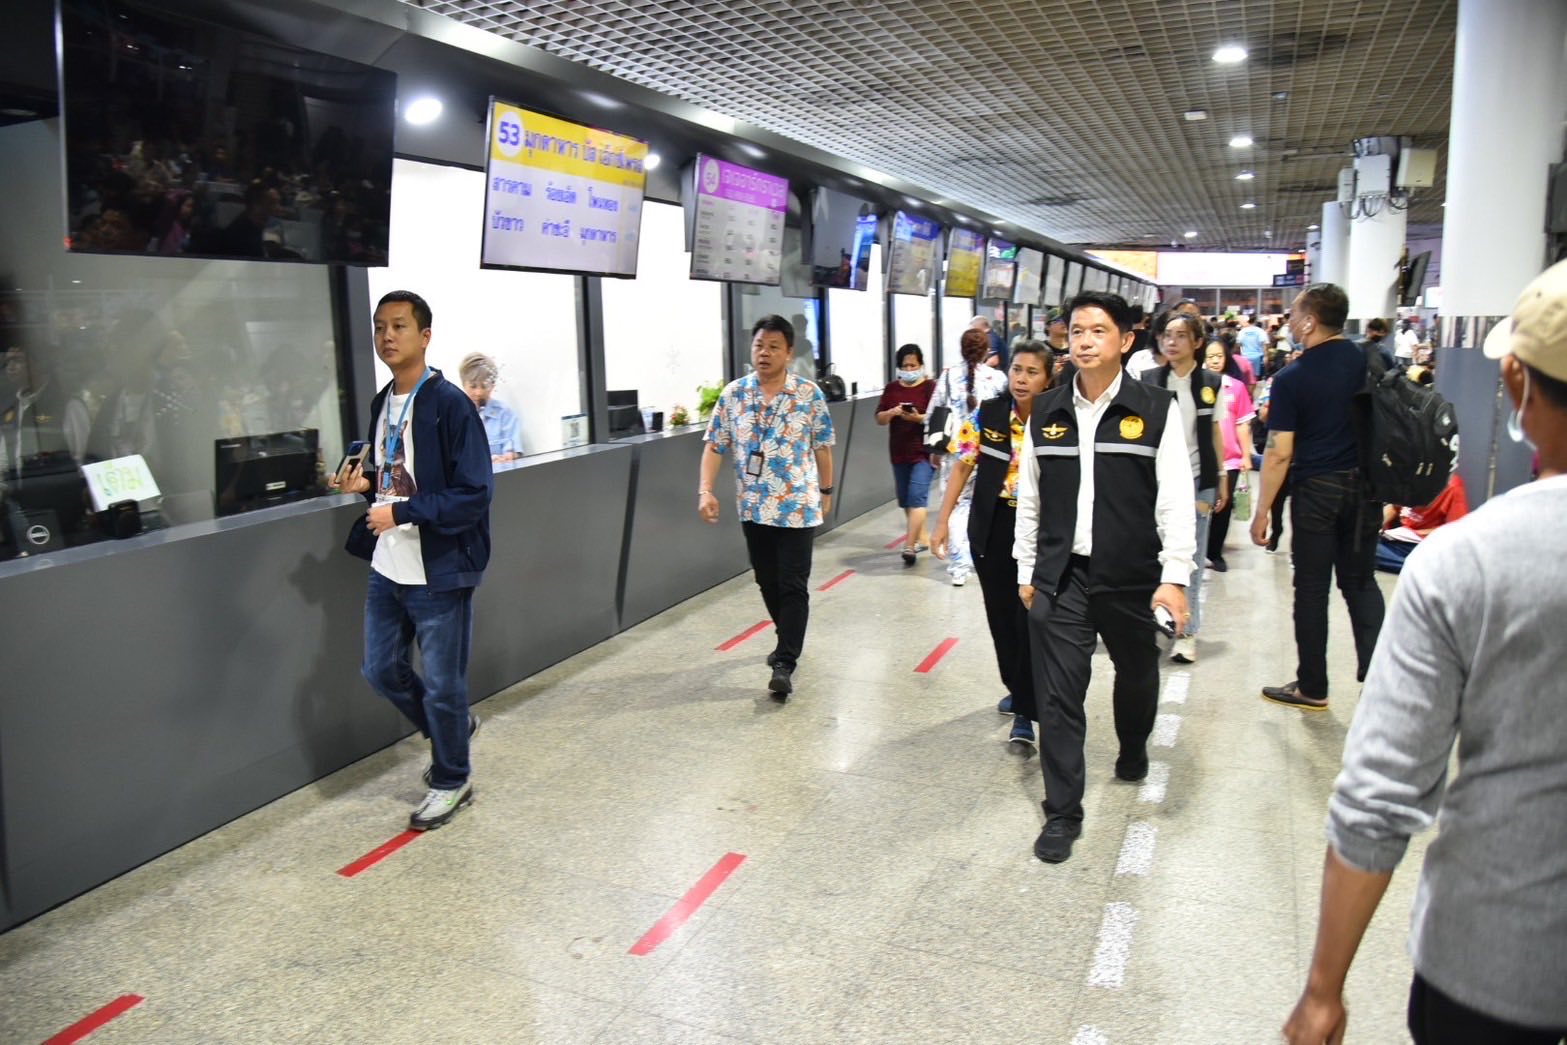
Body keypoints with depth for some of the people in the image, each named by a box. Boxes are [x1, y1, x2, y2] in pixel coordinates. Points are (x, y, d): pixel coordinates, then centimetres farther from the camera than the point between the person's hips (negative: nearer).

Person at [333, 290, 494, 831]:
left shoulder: (449, 404, -15)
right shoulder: (382, 403, 9)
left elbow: (475, 493, -19)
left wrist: (402, 512, -23)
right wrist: (366, 481, 0)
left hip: (439, 570, -8)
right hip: (388, 568, 8)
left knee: (441, 684, 6)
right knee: (382, 670, 17)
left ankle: (451, 779, 27)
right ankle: (452, 727, 41)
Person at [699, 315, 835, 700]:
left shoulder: (809, 394, -6)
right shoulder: (733, 394, 0)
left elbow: (822, 446, 4)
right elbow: (714, 445, 0)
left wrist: (826, 490, 10)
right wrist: (705, 489, -11)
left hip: (797, 506, -3)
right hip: (753, 507, 4)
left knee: (793, 585, -5)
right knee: (767, 581, 16)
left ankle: (785, 664, -2)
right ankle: (788, 642, 37)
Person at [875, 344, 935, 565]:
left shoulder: (930, 387, -4)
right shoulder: (891, 388, 9)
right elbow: (879, 419, 8)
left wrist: (918, 418, -25)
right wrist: (891, 413, -12)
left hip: (923, 451, -5)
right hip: (899, 452, 6)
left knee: (917, 497, -14)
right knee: (905, 499, 12)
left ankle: (909, 546, -16)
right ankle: (921, 537, 28)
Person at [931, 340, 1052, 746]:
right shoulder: (988, 414, -4)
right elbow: (962, 467, 2)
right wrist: (942, 522, -1)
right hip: (991, 528, 3)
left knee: (1029, 617, -5)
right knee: (1001, 615, 14)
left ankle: (1025, 713, 3)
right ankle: (1017, 689, 35)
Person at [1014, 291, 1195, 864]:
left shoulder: (1156, 409, -6)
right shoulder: (1046, 411, 3)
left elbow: (1176, 497, -8)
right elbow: (1029, 496, 9)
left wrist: (1174, 577, -13)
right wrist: (1027, 571, 10)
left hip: (1131, 575, -1)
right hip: (1060, 576, 1)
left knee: (1136, 673, 22)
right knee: (1058, 695, -1)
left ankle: (1133, 750, 52)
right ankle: (1062, 812, 11)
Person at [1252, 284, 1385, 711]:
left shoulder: (1291, 379, -12)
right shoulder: (1371, 362, 1)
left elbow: (1279, 453, -13)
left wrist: (1261, 512, -8)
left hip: (1316, 490, -4)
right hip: (1364, 485, 5)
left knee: (1312, 588, 5)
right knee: (1361, 583, 14)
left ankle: (1312, 687, 14)